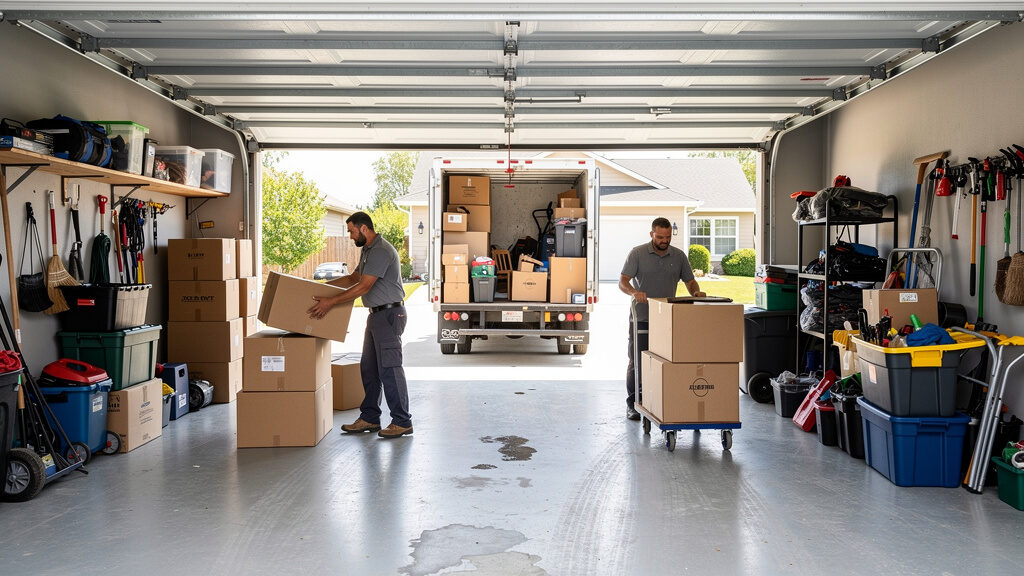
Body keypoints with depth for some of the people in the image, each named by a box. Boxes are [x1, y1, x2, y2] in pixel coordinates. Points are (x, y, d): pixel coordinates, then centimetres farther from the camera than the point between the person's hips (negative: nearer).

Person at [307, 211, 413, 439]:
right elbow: (354, 278, 29)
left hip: (389, 315, -11)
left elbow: (363, 286, -23)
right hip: (376, 315, 11)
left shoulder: (381, 251, -18)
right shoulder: (368, 250, 16)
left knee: (389, 368, -9)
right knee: (369, 368, 13)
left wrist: (330, 302, -21)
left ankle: (402, 422, -4)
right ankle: (370, 418, 20)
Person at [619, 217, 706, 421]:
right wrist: (634, 292, -32)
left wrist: (696, 292, -12)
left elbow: (689, 281, 11)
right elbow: (622, 281, -11)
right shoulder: (637, 254, -3)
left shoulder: (679, 256, 6)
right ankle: (632, 404, 9)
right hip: (641, 318, -2)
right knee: (637, 361, 0)